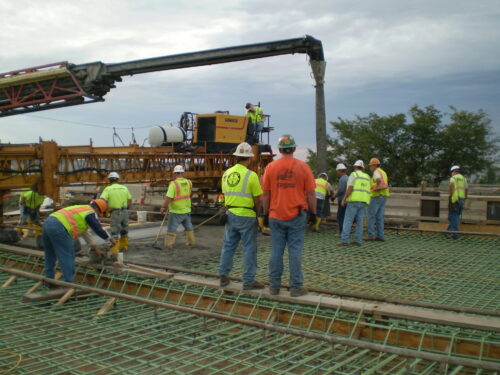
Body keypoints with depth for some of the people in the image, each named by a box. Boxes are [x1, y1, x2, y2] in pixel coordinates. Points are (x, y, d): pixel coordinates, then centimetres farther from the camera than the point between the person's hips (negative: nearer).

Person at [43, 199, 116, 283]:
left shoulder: (81, 209, 32)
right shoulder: (91, 213, 4)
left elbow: (84, 231, 39)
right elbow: (99, 230, 8)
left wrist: (94, 247, 44)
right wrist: (111, 239, 27)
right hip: (58, 228, -10)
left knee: (50, 256, 22)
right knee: (68, 257, -1)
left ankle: (49, 280, 31)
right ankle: (69, 284, 1)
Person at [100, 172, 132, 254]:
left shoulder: (108, 189, -5)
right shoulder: (124, 188, 7)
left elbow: (102, 200, -17)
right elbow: (130, 200, 9)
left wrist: (108, 209, -5)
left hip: (115, 212, -4)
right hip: (125, 211, 5)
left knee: (115, 231, -2)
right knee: (124, 230, 19)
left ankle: (115, 249, -7)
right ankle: (124, 246, 31)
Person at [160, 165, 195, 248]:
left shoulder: (173, 184, -19)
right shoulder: (189, 182, -3)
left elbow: (168, 198, -23)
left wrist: (164, 207, -12)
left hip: (176, 211, -5)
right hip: (186, 210, 5)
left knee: (171, 228, 3)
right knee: (188, 226, 22)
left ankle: (169, 244, 1)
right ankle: (191, 241, 31)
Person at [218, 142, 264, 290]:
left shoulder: (226, 174, 5)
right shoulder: (251, 175, -13)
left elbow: (225, 194, 10)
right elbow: (257, 200, -9)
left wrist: (230, 210, 15)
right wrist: (257, 213, 6)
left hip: (230, 215, 6)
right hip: (246, 216, -6)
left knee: (228, 246, 15)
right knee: (249, 249, 3)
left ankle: (223, 276, 21)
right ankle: (248, 281, 8)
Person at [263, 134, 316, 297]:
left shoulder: (270, 167, 1)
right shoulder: (303, 167, -3)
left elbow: (266, 194, 4)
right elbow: (311, 194, -2)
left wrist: (266, 213, 13)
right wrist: (313, 213, 8)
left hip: (276, 216, 2)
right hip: (297, 216, -1)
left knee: (276, 251, 7)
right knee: (295, 251, 3)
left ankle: (274, 286, 13)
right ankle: (296, 287, 6)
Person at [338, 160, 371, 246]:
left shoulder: (353, 175, -5)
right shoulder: (367, 177, 14)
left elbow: (349, 189, -14)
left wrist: (344, 199, -10)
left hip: (353, 201, -6)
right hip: (363, 202, 6)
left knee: (347, 221, -5)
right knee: (359, 222, 8)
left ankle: (344, 241, -10)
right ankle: (358, 241, 4)